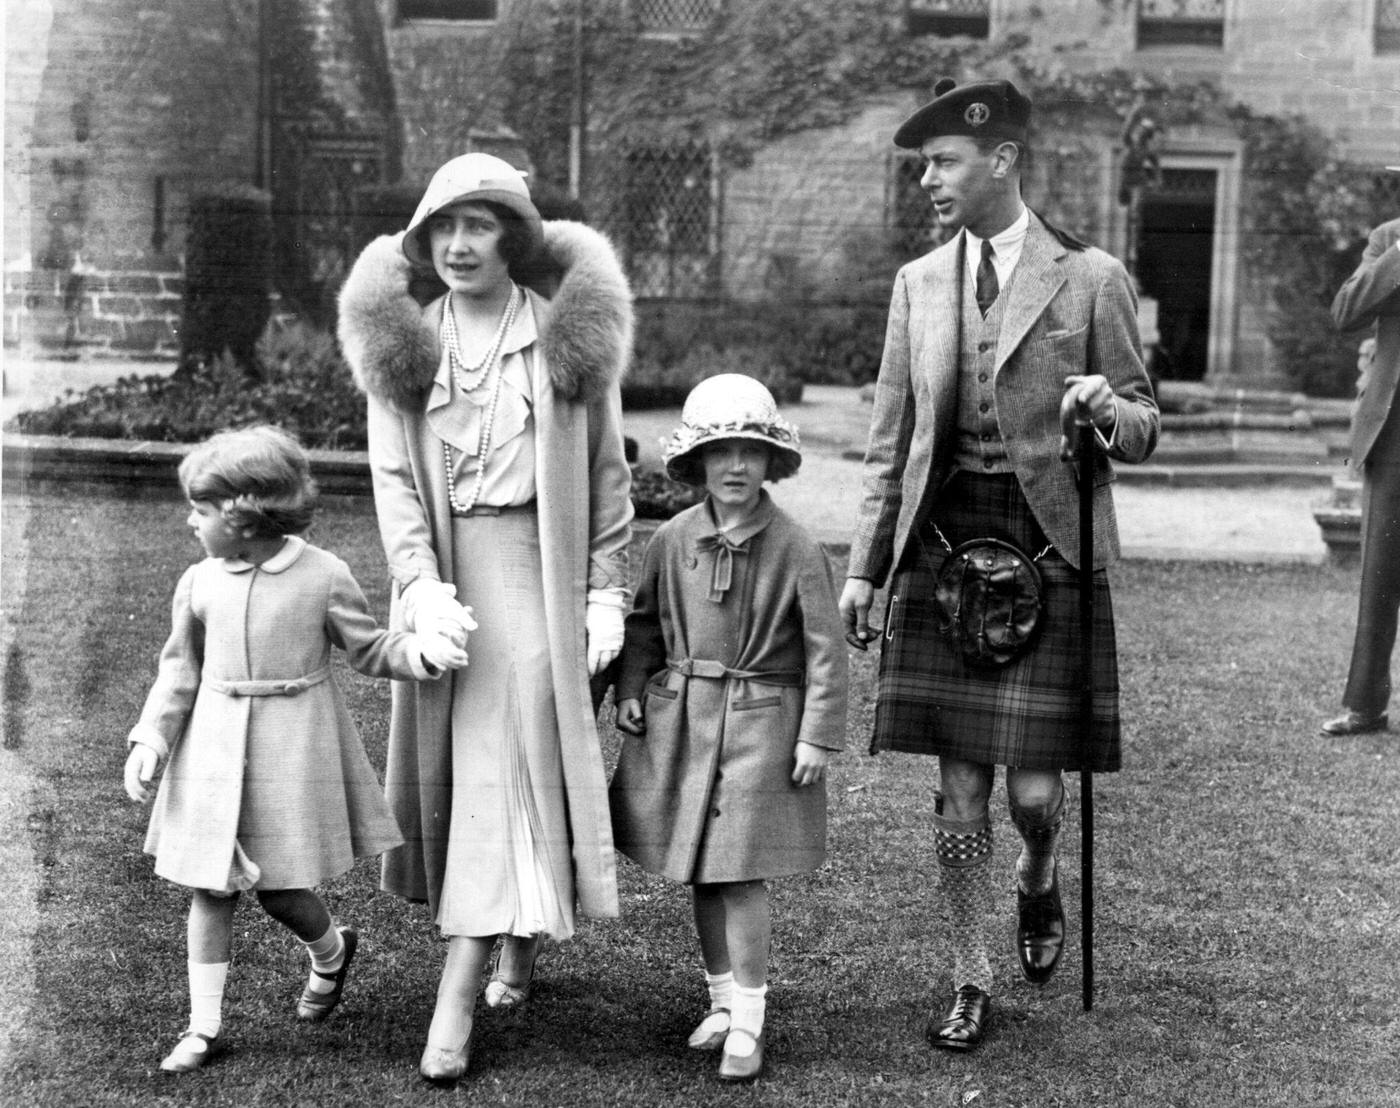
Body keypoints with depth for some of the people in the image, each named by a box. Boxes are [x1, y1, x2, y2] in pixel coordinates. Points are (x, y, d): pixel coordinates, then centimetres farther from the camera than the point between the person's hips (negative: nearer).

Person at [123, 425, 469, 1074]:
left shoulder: (323, 577, -9)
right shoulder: (199, 584, 0)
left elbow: (369, 650, 1)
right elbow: (180, 670, 8)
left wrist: (424, 651, -17)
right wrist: (150, 740, -1)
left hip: (292, 747, -3)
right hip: (214, 747, 3)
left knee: (279, 890, 1)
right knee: (210, 888, 5)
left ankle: (330, 952, 35)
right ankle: (204, 1027, 17)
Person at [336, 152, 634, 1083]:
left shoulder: (569, 333, 0)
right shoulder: (400, 337, 5)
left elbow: (608, 475, 2)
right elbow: (393, 476, -1)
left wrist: (607, 593, -3)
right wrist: (420, 583, -14)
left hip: (535, 563, -3)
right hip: (441, 564, 3)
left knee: (509, 760, -9)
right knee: (449, 756, 7)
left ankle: (461, 992, -8)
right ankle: (520, 945, 27)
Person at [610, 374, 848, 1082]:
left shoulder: (795, 549, -9)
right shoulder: (673, 540, 1)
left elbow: (825, 648, -6)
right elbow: (644, 621, 15)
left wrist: (818, 735, -8)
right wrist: (630, 690, 4)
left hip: (760, 723, -4)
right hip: (682, 717, 4)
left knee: (742, 877, -5)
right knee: (698, 875, 11)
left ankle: (747, 1023, 6)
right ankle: (721, 998, 27)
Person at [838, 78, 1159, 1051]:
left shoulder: (1091, 278, -1)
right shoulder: (918, 284, 10)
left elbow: (1143, 429, 4)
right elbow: (891, 440, 13)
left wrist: (1106, 409, -19)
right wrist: (864, 565, 10)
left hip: (1049, 550, -3)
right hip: (942, 544, 3)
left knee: (1035, 787, -3)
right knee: (959, 792, 5)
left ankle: (1039, 879, 33)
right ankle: (973, 983, 19)